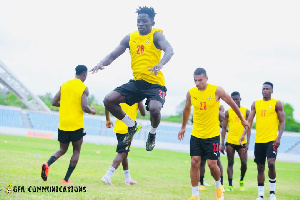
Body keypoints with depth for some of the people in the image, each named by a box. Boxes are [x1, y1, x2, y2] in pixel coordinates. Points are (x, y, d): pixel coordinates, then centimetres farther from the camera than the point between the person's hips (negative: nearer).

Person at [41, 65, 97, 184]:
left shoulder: (64, 85, 8)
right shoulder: (84, 88, -7)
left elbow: (54, 103, 8)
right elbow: (84, 107, -16)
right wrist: (92, 111, 5)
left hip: (62, 124, 5)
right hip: (76, 125, -5)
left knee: (62, 149, 17)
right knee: (76, 151, 12)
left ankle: (47, 164, -13)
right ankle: (66, 179, 5)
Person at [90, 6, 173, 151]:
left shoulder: (156, 35, -6)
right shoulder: (130, 38, 9)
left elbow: (169, 50, -24)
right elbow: (113, 55, 9)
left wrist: (160, 64, -45)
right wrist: (102, 63, -12)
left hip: (155, 83, -5)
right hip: (137, 82, 5)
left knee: (154, 108, -33)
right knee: (109, 100, -9)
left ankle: (152, 134, 3)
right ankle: (132, 126, 15)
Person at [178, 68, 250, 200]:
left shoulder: (216, 91, -10)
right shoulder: (191, 93, -1)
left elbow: (232, 104, 4)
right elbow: (187, 110, 19)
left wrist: (242, 120, 13)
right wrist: (183, 127, 28)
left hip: (212, 135, -3)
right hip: (196, 134, 3)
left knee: (212, 164, -3)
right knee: (194, 163, -3)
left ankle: (218, 186, 26)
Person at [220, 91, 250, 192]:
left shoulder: (246, 112, 3)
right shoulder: (228, 112, 5)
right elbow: (224, 128, 6)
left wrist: (247, 142, -7)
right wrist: (222, 144, 0)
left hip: (242, 142, -1)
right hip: (230, 142, 1)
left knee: (244, 163, -5)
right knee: (230, 163, 1)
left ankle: (241, 180, 21)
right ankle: (230, 185, 4)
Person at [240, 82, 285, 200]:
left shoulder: (277, 104, 2)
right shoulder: (255, 104, 12)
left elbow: (282, 122, 0)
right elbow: (249, 121, 10)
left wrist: (279, 137, -13)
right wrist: (244, 134, -4)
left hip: (271, 140, -4)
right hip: (259, 140, 4)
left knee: (271, 163, -20)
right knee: (260, 168, 6)